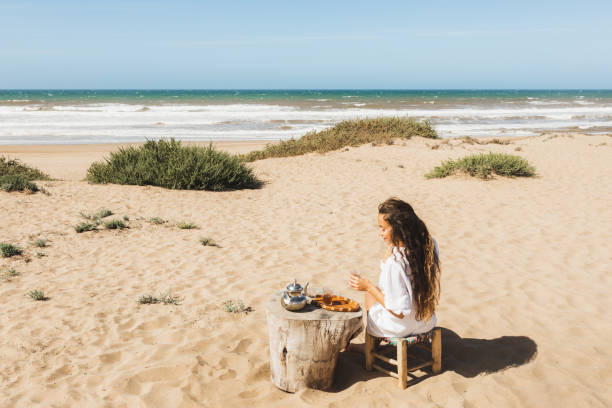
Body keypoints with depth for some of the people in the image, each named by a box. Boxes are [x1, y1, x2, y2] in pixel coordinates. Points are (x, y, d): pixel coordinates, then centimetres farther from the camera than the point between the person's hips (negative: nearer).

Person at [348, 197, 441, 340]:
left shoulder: (395, 262, -33)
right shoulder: (429, 244, -11)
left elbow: (399, 311, -28)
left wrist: (368, 286, -18)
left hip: (400, 328, -6)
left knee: (370, 294, 23)